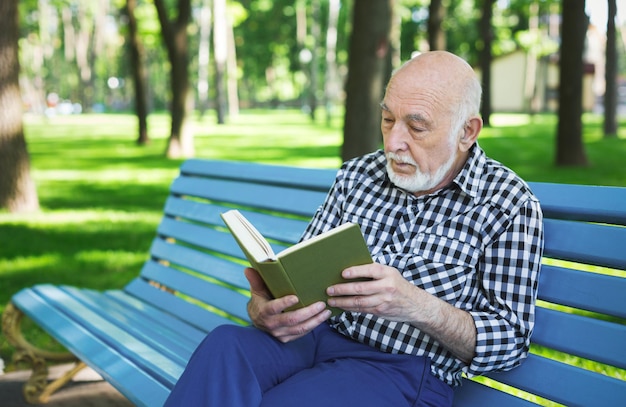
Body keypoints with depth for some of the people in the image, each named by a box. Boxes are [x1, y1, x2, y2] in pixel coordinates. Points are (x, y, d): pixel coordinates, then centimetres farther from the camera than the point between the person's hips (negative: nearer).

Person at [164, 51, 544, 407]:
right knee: (225, 345, -30)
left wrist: (420, 306, -24)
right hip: (321, 334, 4)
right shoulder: (357, 175, 11)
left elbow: (511, 341, -5)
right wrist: (264, 308, -15)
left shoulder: (510, 205, -3)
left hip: (406, 368, -4)